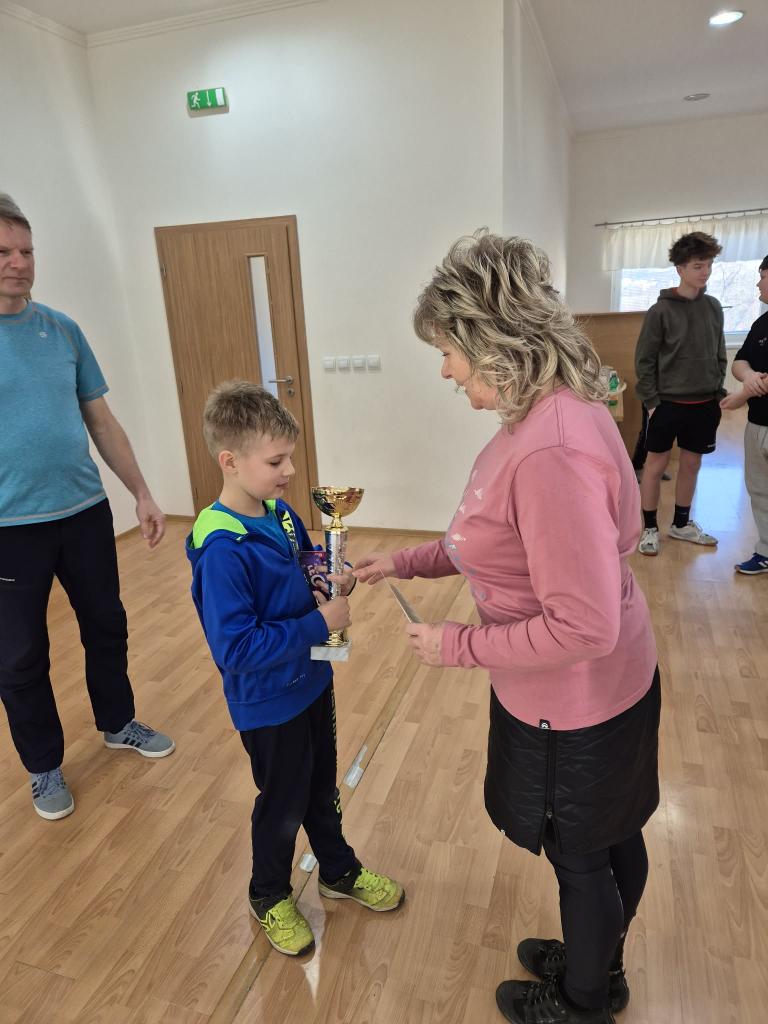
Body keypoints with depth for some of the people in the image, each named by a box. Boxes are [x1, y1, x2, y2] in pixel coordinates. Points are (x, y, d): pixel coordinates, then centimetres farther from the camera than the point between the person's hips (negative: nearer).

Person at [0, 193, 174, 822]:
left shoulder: (62, 329, 3)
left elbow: (101, 421, 8)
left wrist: (142, 493, 6)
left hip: (85, 514, 4)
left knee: (107, 627, 17)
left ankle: (118, 724, 41)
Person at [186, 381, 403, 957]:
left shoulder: (279, 512, -5)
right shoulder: (221, 550, -30)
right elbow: (235, 648, -31)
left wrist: (333, 580, -9)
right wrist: (318, 624, -29)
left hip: (311, 680, 7)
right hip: (268, 703, -7)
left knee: (323, 785, 26)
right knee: (283, 803, 16)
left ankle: (339, 870, 51)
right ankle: (270, 896, 44)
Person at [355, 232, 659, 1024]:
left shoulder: (553, 452, -34)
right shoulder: (550, 414, -2)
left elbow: (583, 626, -31)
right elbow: (506, 543, 9)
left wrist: (459, 646, -20)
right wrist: (405, 562, 7)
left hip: (575, 705, -9)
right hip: (604, 690, 9)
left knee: (581, 857, 19)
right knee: (610, 840, 29)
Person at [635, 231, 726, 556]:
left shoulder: (714, 307, 6)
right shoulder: (660, 311, -9)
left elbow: (720, 356, 13)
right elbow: (644, 361, -8)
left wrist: (718, 394, 7)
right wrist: (651, 401, -11)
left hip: (703, 404, 5)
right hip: (668, 403, -4)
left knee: (691, 464, 13)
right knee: (656, 464, 3)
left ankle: (681, 524, 28)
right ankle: (649, 528, 16)